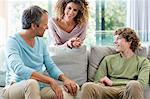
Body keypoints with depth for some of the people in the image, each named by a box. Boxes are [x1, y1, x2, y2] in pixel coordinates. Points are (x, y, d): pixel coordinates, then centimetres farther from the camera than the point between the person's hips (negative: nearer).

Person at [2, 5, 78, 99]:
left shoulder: (40, 42, 9)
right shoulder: (13, 41, -13)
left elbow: (51, 66, 9)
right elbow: (18, 69, -29)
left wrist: (64, 78, -13)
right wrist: (50, 80, -35)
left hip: (39, 87, 3)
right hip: (16, 87, -3)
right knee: (32, 83, -38)